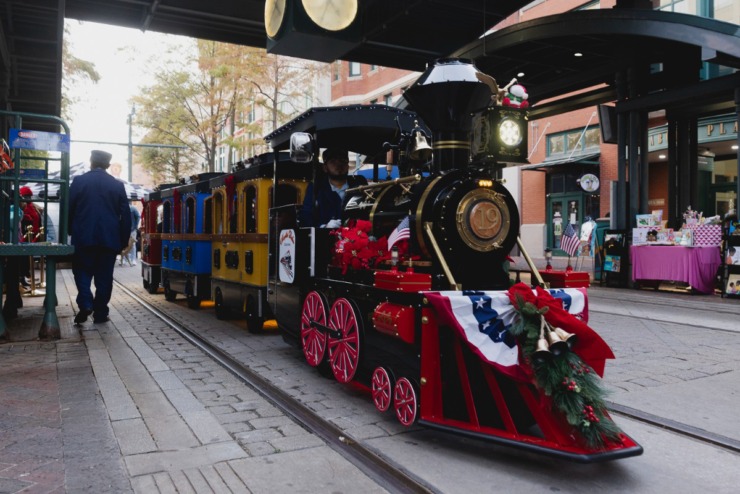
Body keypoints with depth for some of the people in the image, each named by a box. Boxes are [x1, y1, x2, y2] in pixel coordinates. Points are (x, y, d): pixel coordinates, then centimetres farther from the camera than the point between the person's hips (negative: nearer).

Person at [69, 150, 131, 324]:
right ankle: (100, 313, 9)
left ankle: (85, 303, -9)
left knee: (82, 271, 12)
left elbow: (68, 210, 3)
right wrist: (124, 240, 8)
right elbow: (125, 215, 2)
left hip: (83, 237, -1)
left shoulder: (79, 181, 1)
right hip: (109, 238, 1)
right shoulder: (117, 185, 3)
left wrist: (68, 232, 15)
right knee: (104, 276, 7)